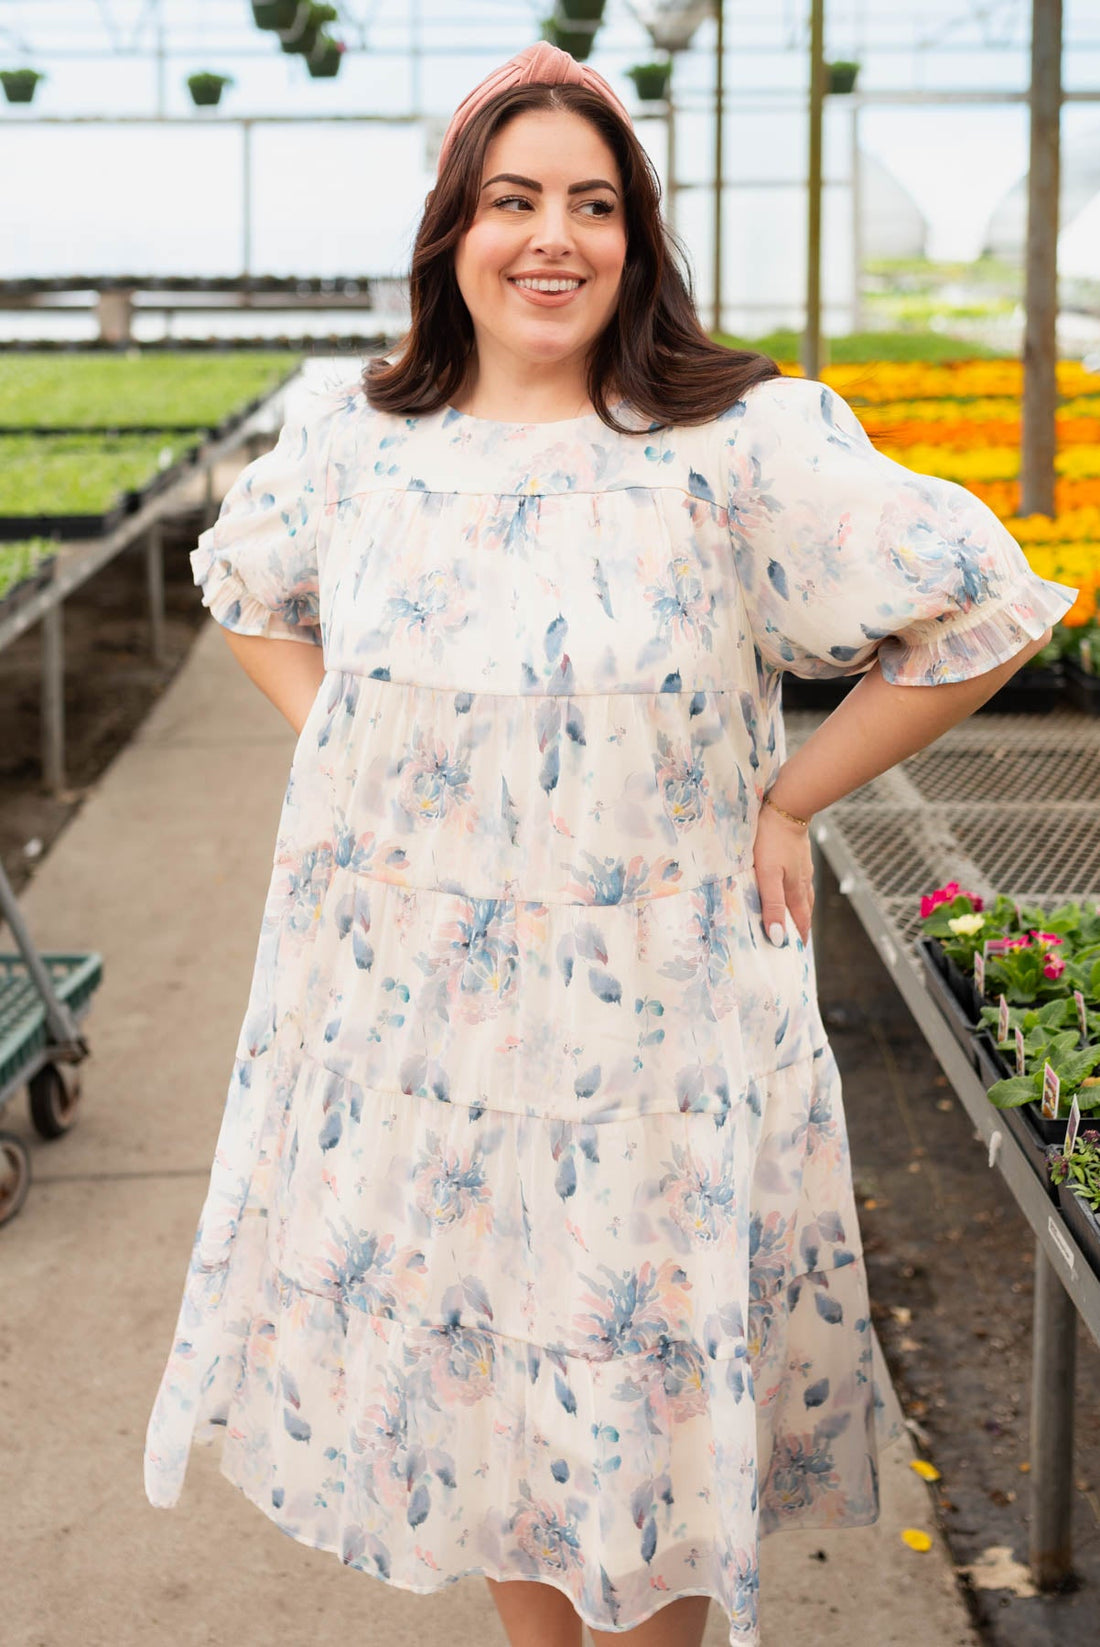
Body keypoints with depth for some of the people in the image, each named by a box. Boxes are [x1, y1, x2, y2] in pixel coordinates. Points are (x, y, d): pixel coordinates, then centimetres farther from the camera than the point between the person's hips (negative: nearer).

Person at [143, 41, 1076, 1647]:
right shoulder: (356, 443, 1)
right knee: (469, 1361, 16)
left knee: (643, 1392, 8)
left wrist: (784, 802, -6)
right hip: (409, 1017, 4)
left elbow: (980, 617, -7)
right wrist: (345, 752, 8)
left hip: (652, 1025, -3)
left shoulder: (738, 444, -12)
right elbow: (249, 591, 22)